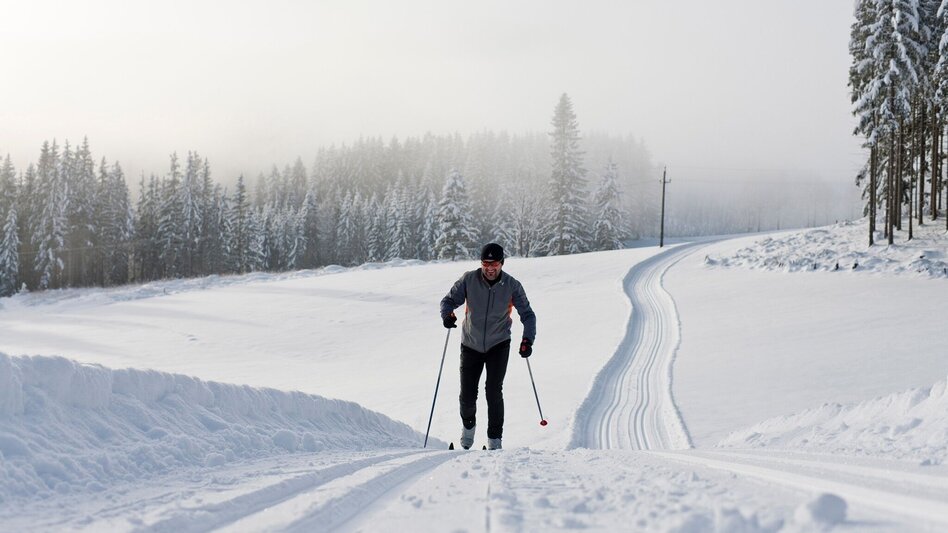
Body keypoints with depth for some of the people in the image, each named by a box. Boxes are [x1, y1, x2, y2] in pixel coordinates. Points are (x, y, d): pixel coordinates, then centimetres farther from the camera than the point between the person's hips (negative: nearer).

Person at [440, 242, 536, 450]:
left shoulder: (512, 286, -12)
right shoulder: (469, 279, -12)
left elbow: (527, 314, -8)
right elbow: (449, 299, -4)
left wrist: (528, 339, -23)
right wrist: (447, 314, -27)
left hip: (498, 345, -1)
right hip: (471, 345, 1)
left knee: (493, 391, -13)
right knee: (467, 396, 1)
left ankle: (494, 439, 2)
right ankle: (468, 424, 34)